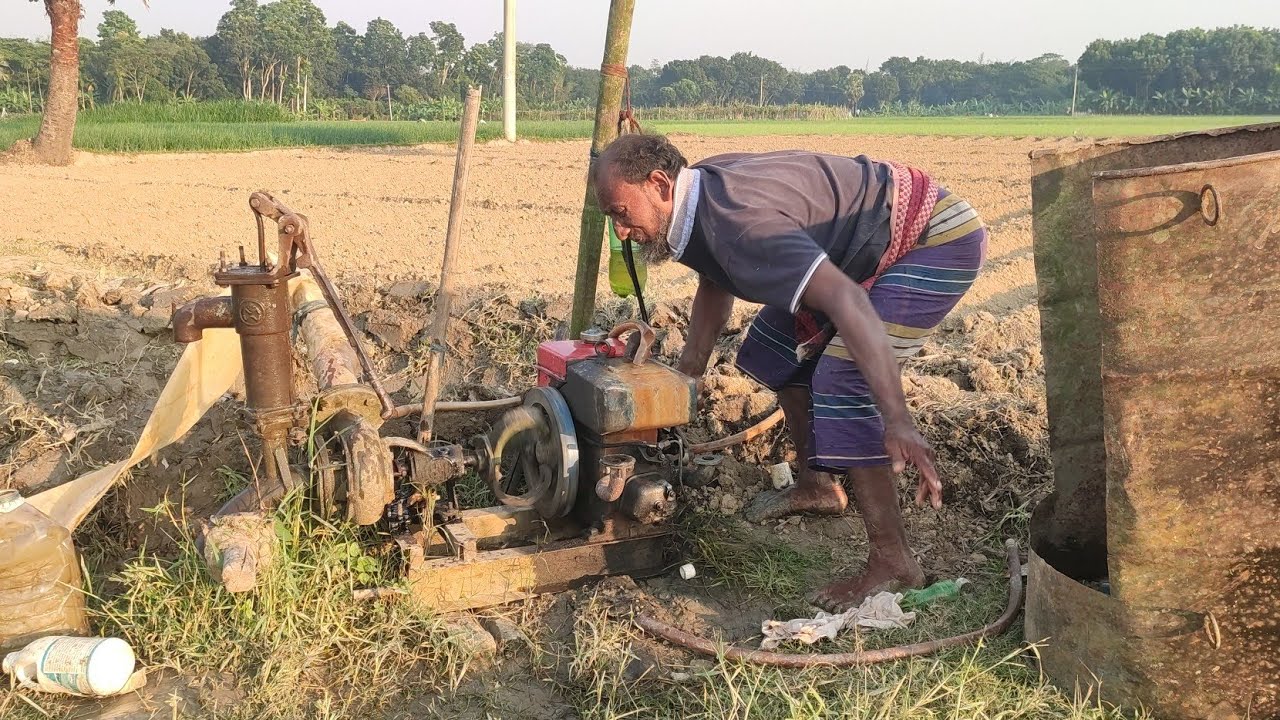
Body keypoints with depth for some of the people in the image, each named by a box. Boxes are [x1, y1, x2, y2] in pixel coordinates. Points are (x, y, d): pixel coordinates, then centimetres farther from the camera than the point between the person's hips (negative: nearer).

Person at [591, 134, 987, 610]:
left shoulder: (737, 219, -33)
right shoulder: (701, 190, -3)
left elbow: (846, 301, -44)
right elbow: (715, 281, 18)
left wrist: (897, 422, -50)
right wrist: (687, 373, 15)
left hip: (940, 238, -10)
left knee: (841, 379, -22)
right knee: (778, 344, 15)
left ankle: (893, 565, -15)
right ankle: (817, 487, 28)